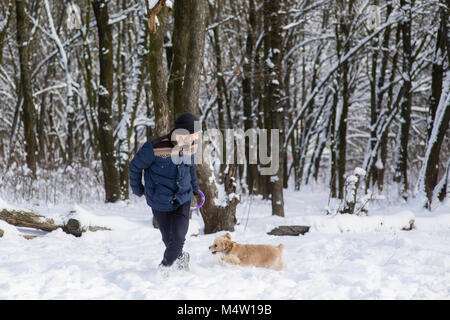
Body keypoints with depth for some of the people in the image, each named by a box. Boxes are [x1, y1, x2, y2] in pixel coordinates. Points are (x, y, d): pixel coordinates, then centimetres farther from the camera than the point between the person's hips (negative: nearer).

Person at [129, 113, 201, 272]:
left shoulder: (190, 147, -7)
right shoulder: (155, 148, -24)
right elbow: (135, 166, -7)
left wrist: (194, 187, 31)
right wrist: (137, 189, 7)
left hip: (183, 200, 3)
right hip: (160, 202, -3)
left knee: (178, 238, -12)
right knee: (168, 239, 9)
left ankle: (165, 266, 13)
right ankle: (181, 258, 41)